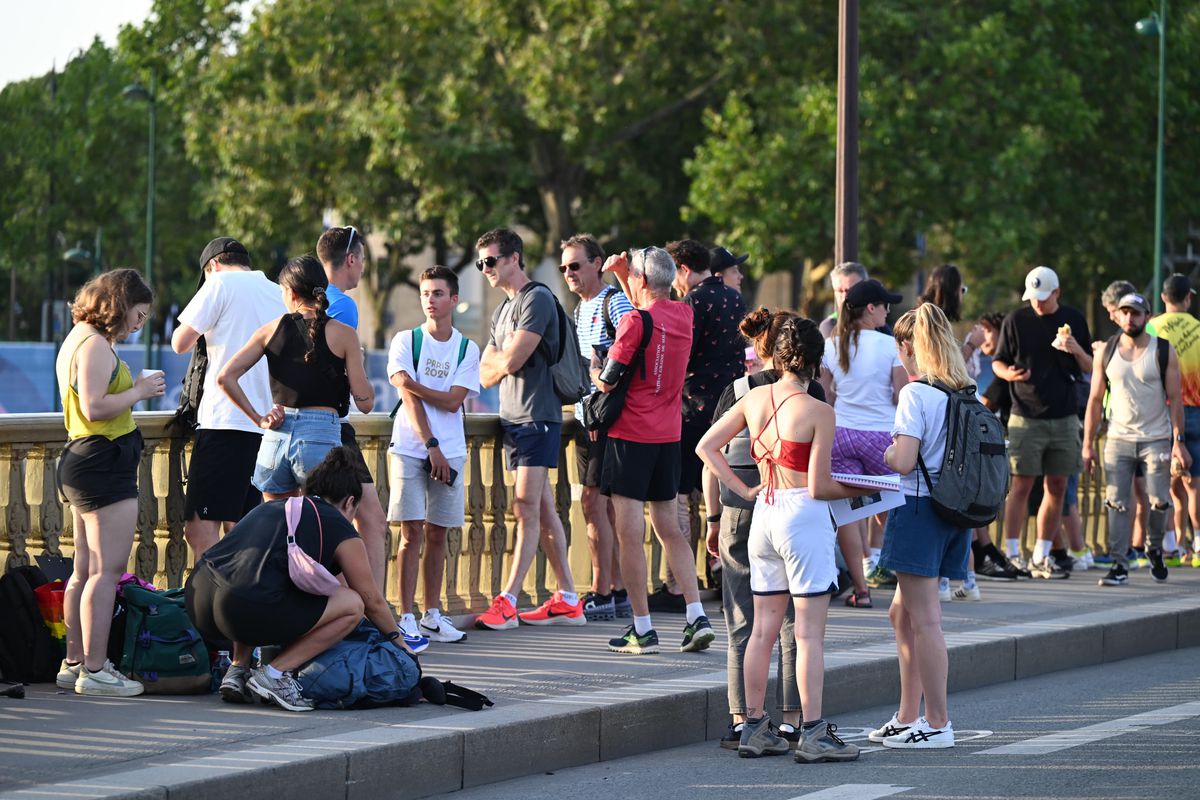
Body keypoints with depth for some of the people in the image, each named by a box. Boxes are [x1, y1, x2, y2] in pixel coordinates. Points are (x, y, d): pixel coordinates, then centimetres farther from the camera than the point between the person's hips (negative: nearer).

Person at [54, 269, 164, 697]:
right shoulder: (95, 345, -14)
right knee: (107, 570, -10)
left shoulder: (78, 339, 18)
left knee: (85, 571, 14)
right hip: (105, 463, -11)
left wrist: (134, 388, 14)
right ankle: (94, 670, -11)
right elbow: (94, 407, -22)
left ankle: (75, 662, 19)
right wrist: (139, 391, -12)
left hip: (83, 463, 11)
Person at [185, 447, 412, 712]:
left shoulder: (273, 508, 32)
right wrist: (398, 640, 38)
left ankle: (238, 670, 21)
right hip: (245, 610, -7)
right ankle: (275, 673, 0)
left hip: (196, 599, 7)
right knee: (352, 605, 8)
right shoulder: (339, 528, 12)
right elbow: (372, 601, 19)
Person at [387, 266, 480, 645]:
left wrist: (413, 384, -11)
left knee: (437, 534, 6)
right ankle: (406, 618, -6)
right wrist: (431, 446, -13)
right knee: (412, 533, -7)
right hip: (410, 449, -2)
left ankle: (432, 615, 14)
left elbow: (453, 401, -4)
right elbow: (409, 399, -7)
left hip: (450, 452, 2)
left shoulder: (467, 349, 7)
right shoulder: (405, 341, 1)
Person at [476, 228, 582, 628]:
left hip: (538, 416, -10)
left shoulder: (537, 300, -9)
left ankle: (507, 602, -17)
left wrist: (499, 357, 4)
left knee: (527, 507, -12)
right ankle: (568, 599, 11)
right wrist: (503, 360, -4)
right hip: (513, 416, 10)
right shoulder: (502, 310, 20)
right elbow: (486, 375, 15)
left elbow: (511, 361, -17)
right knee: (542, 509, 9)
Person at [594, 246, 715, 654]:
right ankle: (697, 617, 4)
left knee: (630, 533, -3)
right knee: (670, 529, 14)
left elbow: (607, 381, -13)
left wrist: (595, 367, 9)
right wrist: (622, 271, 22)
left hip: (631, 434, -7)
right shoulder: (683, 315, 7)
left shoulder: (635, 321, -14)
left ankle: (642, 629, -3)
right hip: (669, 435, 7)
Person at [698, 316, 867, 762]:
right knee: (809, 632, -2)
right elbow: (818, 487, -13)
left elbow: (706, 447, 9)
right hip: (804, 517, -6)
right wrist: (857, 491, 4)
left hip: (764, 513, 6)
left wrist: (743, 490, 11)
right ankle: (813, 733, -2)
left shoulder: (753, 399, 4)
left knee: (763, 628, 12)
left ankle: (754, 728, 16)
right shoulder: (818, 412, -13)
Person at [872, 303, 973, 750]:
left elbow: (903, 461, -20)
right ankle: (908, 718, 23)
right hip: (954, 508, 8)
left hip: (919, 508, -8)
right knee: (903, 613, 18)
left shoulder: (916, 394, -14)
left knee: (924, 620, -3)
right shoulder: (964, 394, 9)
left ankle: (938, 724, -1)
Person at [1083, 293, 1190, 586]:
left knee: (1159, 501, -3)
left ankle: (1154, 549, 24)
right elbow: (1095, 400, 7)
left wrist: (1179, 441, -9)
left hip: (1156, 439, -1)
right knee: (1116, 503, -6)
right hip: (1118, 439, 1)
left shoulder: (1164, 352, -1)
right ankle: (1119, 564, -5)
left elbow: (1175, 399, -1)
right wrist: (1088, 444, 2)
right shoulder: (1106, 351, 5)